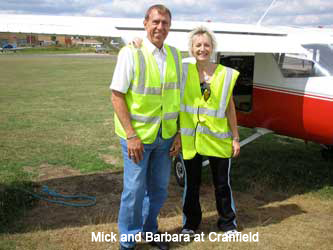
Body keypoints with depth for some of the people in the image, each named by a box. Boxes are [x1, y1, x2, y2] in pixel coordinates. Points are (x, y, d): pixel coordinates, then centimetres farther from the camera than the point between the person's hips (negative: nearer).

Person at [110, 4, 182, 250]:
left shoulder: (175, 55, 4)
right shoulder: (131, 53, -11)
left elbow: (179, 97, 8)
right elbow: (117, 96, -12)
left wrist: (178, 134, 4)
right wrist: (131, 136, -17)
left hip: (166, 136, 5)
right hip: (138, 136, -5)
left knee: (159, 189, 17)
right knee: (134, 190, 5)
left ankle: (149, 230, 40)